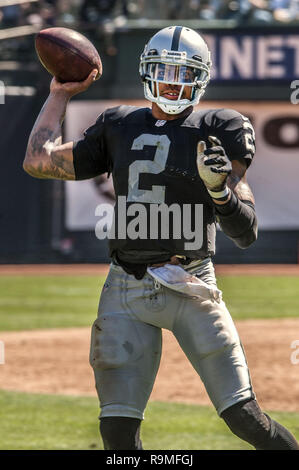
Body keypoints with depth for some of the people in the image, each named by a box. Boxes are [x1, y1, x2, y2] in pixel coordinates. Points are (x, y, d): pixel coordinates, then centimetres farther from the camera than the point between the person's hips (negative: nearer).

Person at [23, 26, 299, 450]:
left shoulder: (218, 133, 0)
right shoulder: (118, 128, 12)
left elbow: (246, 234, -5)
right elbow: (38, 160, 11)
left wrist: (219, 187, -25)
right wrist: (61, 93, 19)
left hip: (190, 288, -3)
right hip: (126, 291, 3)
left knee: (244, 419, -10)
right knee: (118, 432, -4)